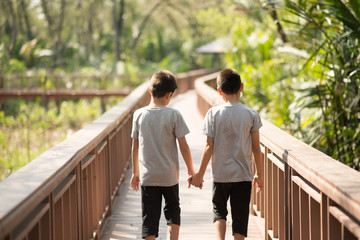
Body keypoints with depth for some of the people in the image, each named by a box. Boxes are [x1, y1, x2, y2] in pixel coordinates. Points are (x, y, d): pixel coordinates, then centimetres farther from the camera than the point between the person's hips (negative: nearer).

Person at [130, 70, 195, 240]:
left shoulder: (139, 115, -2)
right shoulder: (173, 115, -10)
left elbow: (135, 146, 6)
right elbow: (183, 146, -6)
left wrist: (135, 172, 17)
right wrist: (191, 170, 7)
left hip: (147, 176, 1)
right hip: (169, 175, -1)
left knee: (149, 217, 4)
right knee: (173, 211, 18)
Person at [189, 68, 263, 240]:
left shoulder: (213, 113, -7)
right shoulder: (251, 114, -5)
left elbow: (209, 147, -7)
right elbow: (256, 148, 0)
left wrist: (200, 174, 2)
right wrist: (259, 174, 11)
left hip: (220, 174, 0)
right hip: (243, 174, 0)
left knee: (219, 212, 16)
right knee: (240, 216, 7)